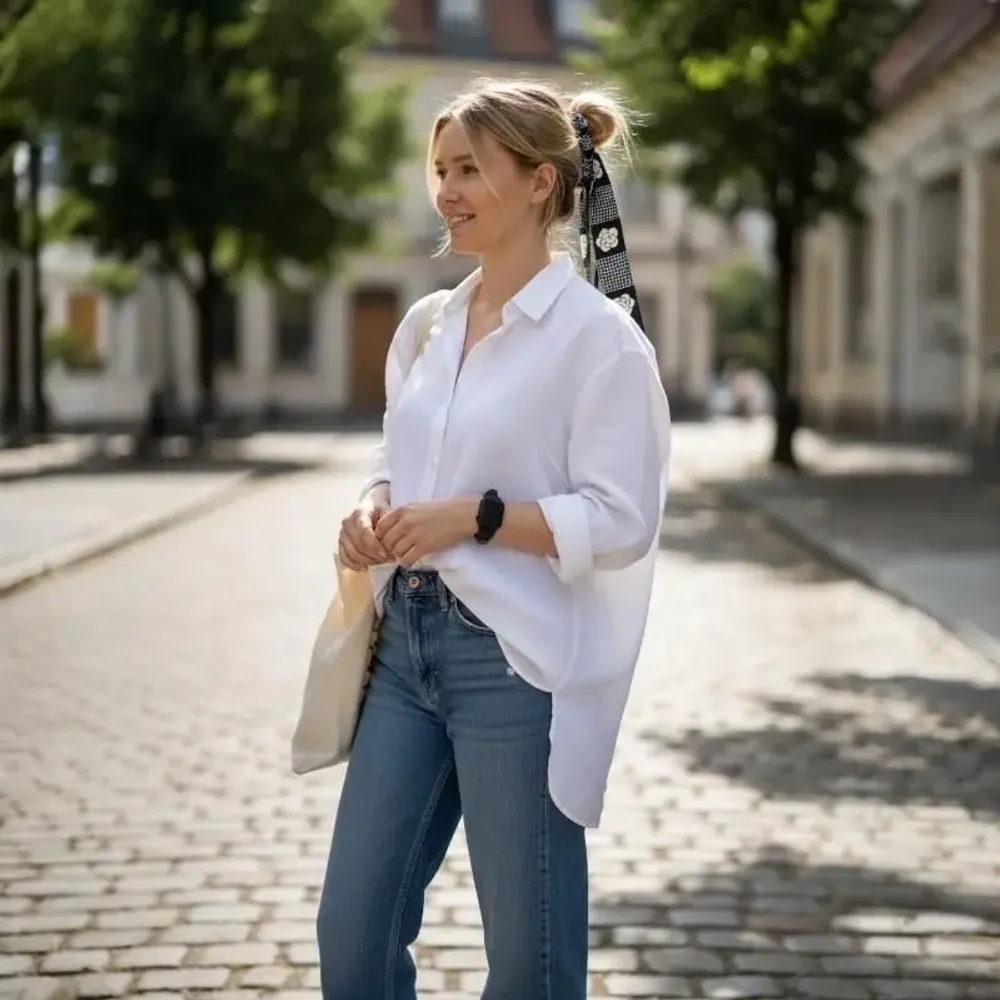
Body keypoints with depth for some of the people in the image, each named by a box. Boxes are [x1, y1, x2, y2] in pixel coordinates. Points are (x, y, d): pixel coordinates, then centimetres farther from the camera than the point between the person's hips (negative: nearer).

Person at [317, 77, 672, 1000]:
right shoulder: (426, 326, 11)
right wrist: (374, 514, -1)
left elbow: (622, 521, -13)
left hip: (518, 663, -7)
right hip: (407, 646, 7)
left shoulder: (597, 334, -10)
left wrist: (474, 518, -20)